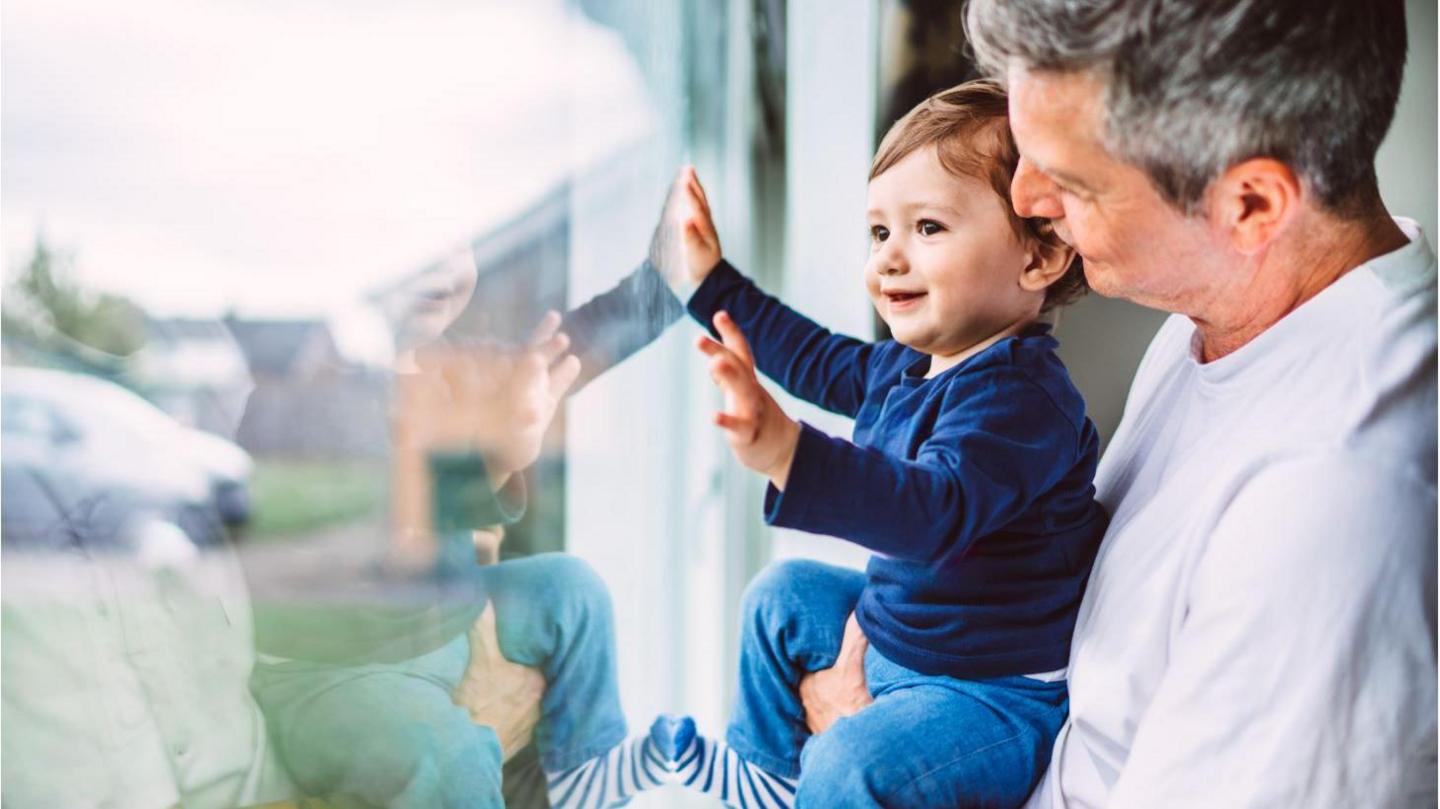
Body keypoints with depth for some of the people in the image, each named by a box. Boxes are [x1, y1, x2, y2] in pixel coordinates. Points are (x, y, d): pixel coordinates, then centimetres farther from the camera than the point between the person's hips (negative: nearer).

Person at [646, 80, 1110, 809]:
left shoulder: (1018, 396, -30)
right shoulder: (917, 363, 1)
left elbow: (937, 508, -46)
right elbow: (826, 361, 22)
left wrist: (790, 454, -59)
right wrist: (715, 282, 28)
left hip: (993, 689, -10)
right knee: (784, 595, 24)